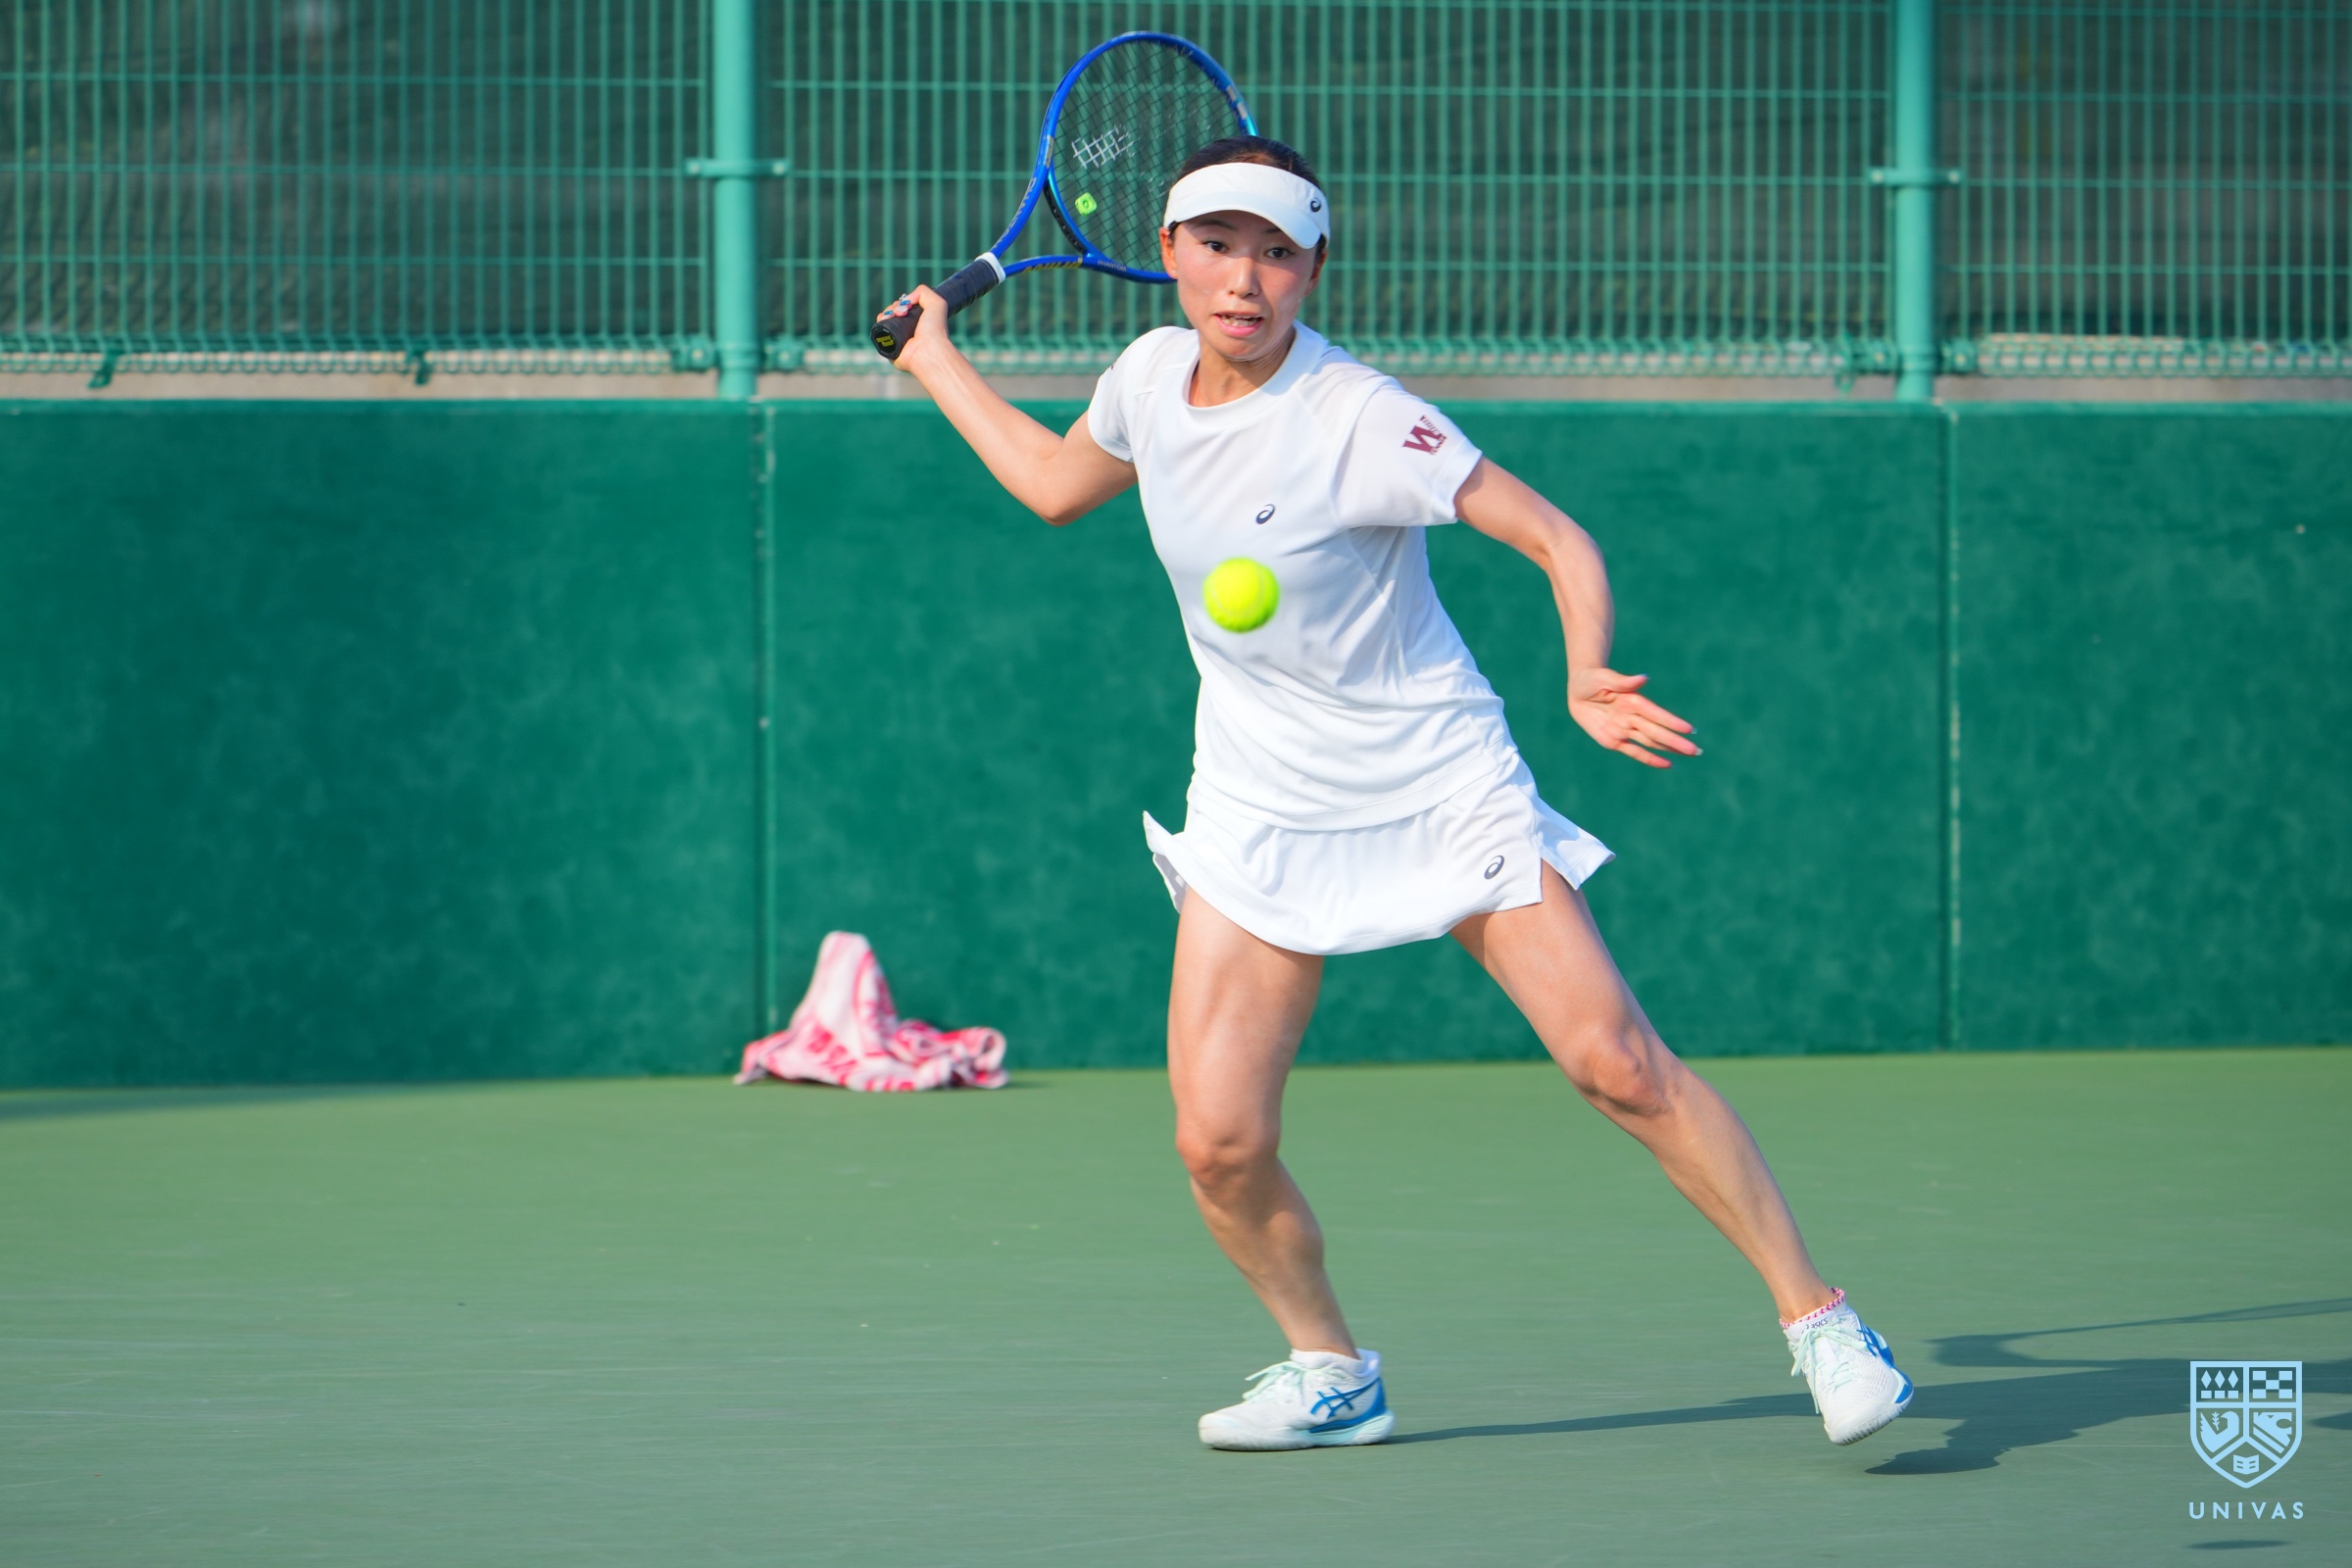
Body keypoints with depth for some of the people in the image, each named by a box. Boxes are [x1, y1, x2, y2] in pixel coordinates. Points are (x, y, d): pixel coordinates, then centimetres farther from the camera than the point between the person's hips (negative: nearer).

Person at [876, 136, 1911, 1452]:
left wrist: (1587, 678, -38)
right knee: (1220, 1144, -9)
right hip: (1262, 814, 5)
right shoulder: (1156, 373, -1)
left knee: (1617, 1061, -17)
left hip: (1445, 789, -5)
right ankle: (1332, 1375, 16)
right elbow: (1055, 485, 22)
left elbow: (1559, 538, -21)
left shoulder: (1358, 419, -20)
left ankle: (1817, 1317, -5)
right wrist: (938, 358, 28)